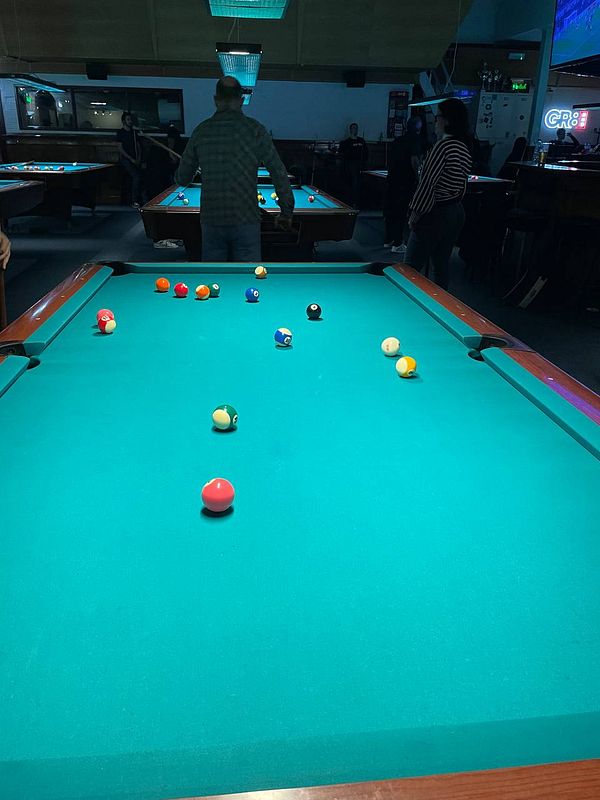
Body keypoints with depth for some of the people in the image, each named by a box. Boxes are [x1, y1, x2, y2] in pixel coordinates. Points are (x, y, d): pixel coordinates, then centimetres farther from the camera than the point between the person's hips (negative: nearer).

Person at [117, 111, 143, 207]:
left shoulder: (134, 132, 15)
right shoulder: (120, 132, -1)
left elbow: (138, 146, 17)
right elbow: (120, 149, -6)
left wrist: (139, 158, 0)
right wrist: (131, 159, -13)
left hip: (135, 159, 6)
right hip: (125, 159, -5)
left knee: (138, 178, -9)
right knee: (136, 176, -24)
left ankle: (139, 200, 1)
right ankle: (135, 201, -20)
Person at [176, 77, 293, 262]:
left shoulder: (201, 131, 4)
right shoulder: (256, 130, -3)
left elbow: (183, 179, 11)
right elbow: (279, 175, -4)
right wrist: (286, 212, 6)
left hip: (211, 221, 3)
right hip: (246, 221, -2)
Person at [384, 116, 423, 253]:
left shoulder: (397, 141, 13)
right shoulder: (415, 140, -9)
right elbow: (414, 160, -19)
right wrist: (417, 175, -7)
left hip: (391, 180, 7)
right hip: (405, 181, -7)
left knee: (390, 210, 14)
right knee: (401, 212, -2)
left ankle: (388, 240, 23)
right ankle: (397, 244, 0)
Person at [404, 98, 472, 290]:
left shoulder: (442, 146, -17)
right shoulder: (465, 149, 10)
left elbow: (427, 184, -18)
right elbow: (462, 186, 15)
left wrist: (415, 214, -12)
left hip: (435, 214, -9)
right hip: (456, 212, 9)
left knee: (411, 267, -2)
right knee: (441, 264, 16)